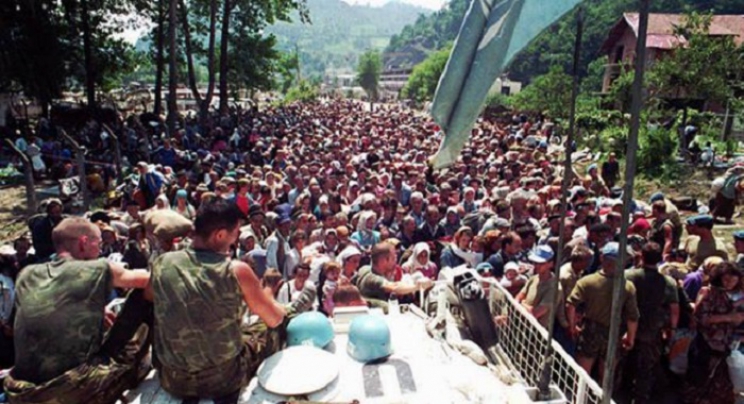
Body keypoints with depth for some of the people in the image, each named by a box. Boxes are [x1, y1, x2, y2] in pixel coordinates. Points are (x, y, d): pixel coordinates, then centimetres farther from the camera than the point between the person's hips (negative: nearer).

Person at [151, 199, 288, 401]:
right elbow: (275, 319, -4)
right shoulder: (237, 270, -19)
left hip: (171, 380, 4)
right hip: (224, 377, -4)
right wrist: (266, 294, 19)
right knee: (279, 328, 19)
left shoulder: (161, 263, -8)